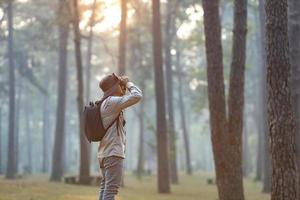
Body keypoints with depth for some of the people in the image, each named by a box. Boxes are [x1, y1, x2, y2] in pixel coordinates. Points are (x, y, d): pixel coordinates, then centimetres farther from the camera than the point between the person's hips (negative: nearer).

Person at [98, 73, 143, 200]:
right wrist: (128, 82, -3)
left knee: (105, 188, 11)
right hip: (113, 153, -10)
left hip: (104, 153, 10)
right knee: (111, 190, -13)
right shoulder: (111, 102, -11)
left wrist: (124, 86, 22)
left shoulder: (104, 104, 17)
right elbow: (137, 96, -19)